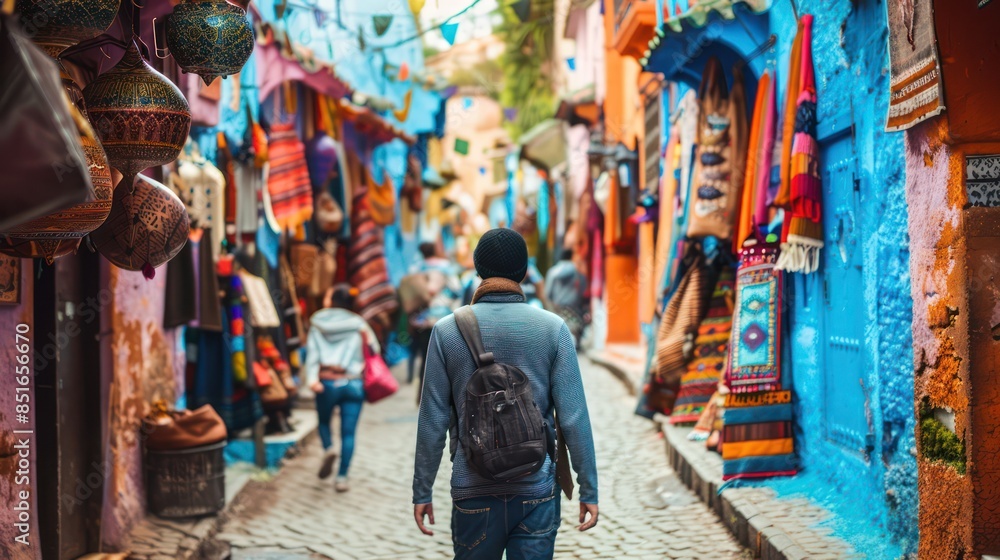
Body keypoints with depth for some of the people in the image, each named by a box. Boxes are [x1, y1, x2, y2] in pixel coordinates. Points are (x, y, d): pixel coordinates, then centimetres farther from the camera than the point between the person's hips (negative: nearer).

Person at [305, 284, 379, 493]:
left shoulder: (318, 324, 5)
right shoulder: (359, 324, 6)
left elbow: (313, 354, -6)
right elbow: (374, 350, 2)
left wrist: (312, 378, -15)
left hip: (328, 383, 0)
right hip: (354, 383, 0)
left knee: (324, 421, 24)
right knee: (348, 432, 3)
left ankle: (328, 449, -4)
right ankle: (342, 477, 0)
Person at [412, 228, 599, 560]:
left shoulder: (447, 330, -2)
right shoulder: (553, 329, -4)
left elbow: (433, 420, -2)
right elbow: (573, 417, -6)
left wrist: (422, 491, 6)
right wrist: (588, 490, 0)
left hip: (473, 491, 1)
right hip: (536, 490, -1)